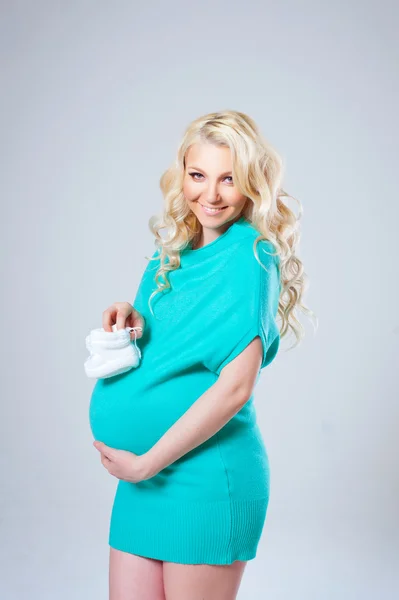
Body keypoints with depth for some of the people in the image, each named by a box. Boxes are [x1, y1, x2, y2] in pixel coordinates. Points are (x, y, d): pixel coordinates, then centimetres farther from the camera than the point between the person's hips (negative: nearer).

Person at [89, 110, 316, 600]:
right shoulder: (173, 251, 10)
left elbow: (235, 386, -19)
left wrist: (145, 463, -14)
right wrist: (130, 322, -3)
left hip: (207, 474, -7)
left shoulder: (251, 256, -12)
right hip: (144, 472, 7)